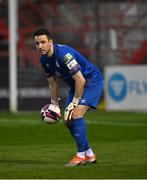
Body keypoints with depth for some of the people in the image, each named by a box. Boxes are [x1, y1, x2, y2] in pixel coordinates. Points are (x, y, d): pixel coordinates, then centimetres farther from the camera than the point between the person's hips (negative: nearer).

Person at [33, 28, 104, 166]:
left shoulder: (63, 54, -31)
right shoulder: (44, 60, -3)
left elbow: (80, 80, -29)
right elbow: (52, 83, 11)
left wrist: (75, 102, -22)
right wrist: (54, 103, 4)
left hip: (92, 81, -9)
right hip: (75, 85, 9)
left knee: (76, 114, -23)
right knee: (68, 120, 2)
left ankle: (81, 155, -16)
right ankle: (89, 155, 13)